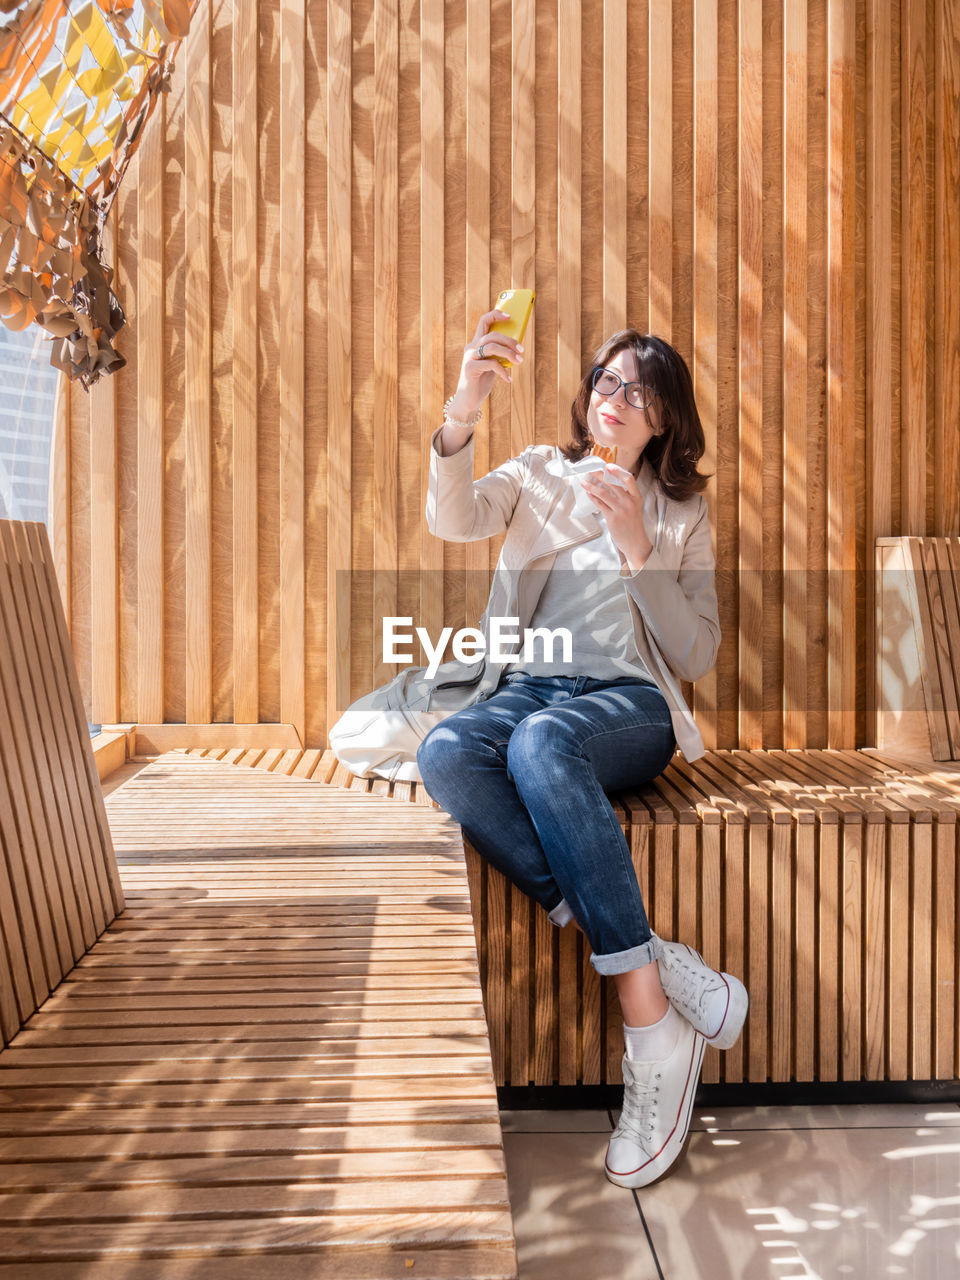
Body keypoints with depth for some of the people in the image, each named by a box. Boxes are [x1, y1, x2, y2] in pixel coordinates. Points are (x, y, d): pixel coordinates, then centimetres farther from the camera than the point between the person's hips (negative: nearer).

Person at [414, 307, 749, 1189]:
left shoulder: (682, 513, 15)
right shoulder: (542, 472, 17)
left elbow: (696, 658, 5)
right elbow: (453, 520, -5)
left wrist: (637, 550, -7)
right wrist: (461, 414, -23)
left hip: (631, 703, -2)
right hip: (530, 687, 2)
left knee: (541, 743, -39)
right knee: (446, 750, -34)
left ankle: (654, 1028, -34)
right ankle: (656, 960, -33)